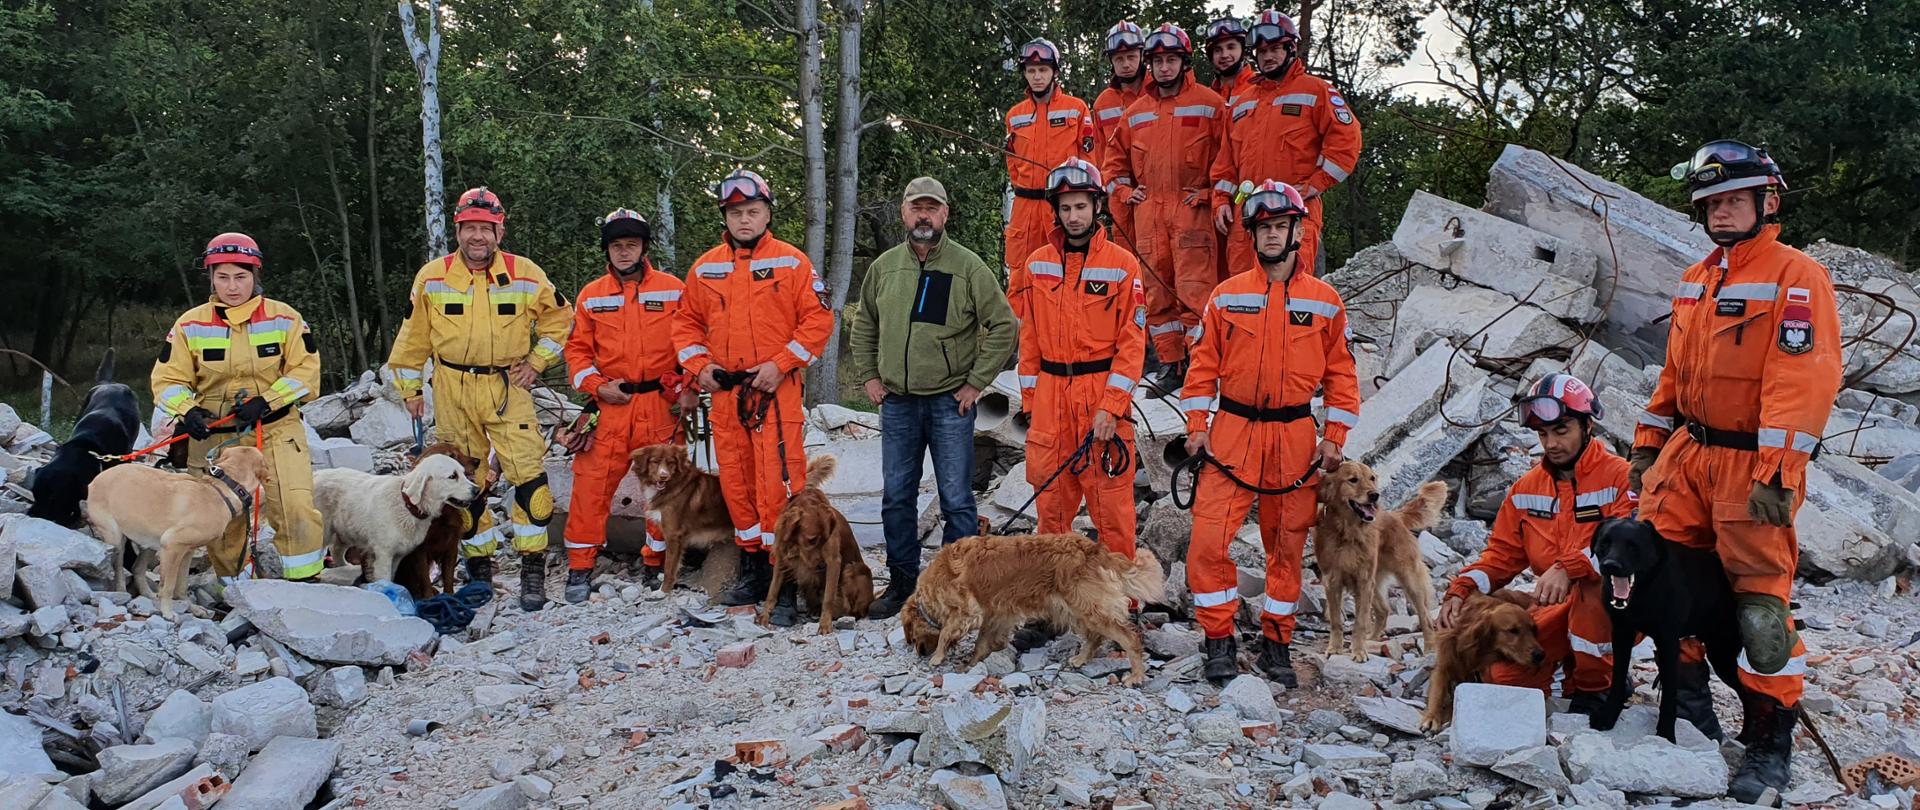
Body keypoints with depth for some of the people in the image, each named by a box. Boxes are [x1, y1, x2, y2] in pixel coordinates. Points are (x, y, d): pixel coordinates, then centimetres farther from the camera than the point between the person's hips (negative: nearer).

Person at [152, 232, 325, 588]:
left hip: (277, 428, -1)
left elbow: (305, 372, -4)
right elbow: (168, 380, 2)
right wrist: (187, 411, -18)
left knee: (295, 505, -16)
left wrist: (264, 401, -17)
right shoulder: (190, 325, -1)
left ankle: (305, 584, -3)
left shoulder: (284, 319, -4)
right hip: (214, 434, 2)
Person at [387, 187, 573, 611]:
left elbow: (558, 318, 11)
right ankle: (479, 566, 21)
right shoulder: (432, 277, -1)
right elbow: (414, 336, 8)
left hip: (508, 387, -1)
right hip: (452, 391, 2)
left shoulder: (525, 275, -3)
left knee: (528, 474, -12)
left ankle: (533, 568, -3)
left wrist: (536, 362, 4)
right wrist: (410, 388, 10)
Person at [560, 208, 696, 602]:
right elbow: (577, 349, 11)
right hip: (610, 404, 1)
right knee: (592, 483, -4)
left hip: (661, 404, -1)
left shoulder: (673, 290, 4)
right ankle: (580, 567, 5)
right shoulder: (591, 296, 10)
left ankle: (655, 563, 18)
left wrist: (688, 389, -6)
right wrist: (596, 386, -4)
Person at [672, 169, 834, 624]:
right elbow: (687, 322, 19)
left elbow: (818, 320, -4)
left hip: (776, 391, -5)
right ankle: (753, 568, 23)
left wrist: (780, 365, -12)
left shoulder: (791, 262, -1)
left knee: (778, 484, -9)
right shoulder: (705, 268, 12)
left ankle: (785, 582, -5)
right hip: (725, 391, 5)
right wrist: (699, 365, 2)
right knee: (736, 482, 10)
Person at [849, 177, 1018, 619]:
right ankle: (902, 582, 23)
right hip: (896, 404, 4)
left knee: (957, 500, 0)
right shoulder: (884, 267, 7)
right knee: (897, 498, 10)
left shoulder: (968, 267, -5)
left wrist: (976, 383, -8)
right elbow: (863, 325, 20)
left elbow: (1003, 325, -5)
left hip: (950, 404, -4)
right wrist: (868, 375, 10)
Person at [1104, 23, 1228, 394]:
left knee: (1194, 289, -12)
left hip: (1191, 208, -5)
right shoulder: (1136, 111, 15)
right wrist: (1124, 190, 11)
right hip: (1148, 210, 5)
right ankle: (1171, 364, 12)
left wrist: (1211, 192, -9)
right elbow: (1115, 156, 25)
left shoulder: (1208, 103, 1)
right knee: (1157, 291, 5)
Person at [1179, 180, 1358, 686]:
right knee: (1208, 539, -9)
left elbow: (1341, 372, 8)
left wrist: (1335, 436, 2)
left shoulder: (1325, 301, 4)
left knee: (1287, 544, 8)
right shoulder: (1227, 296, 3)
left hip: (1295, 441, 1)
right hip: (1231, 434, -1)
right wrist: (1197, 424, -3)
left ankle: (1277, 643, 23)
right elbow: (1204, 363, 5)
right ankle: (1219, 641, 6)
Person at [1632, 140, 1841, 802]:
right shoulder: (1695, 282, 15)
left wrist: (1778, 471, -23)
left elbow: (1804, 380, -17)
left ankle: (1770, 741, 8)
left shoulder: (1798, 277, -8)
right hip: (1688, 455, 7)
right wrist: (1650, 442, 19)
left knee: (1761, 601, -5)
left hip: (1752, 467, -7)